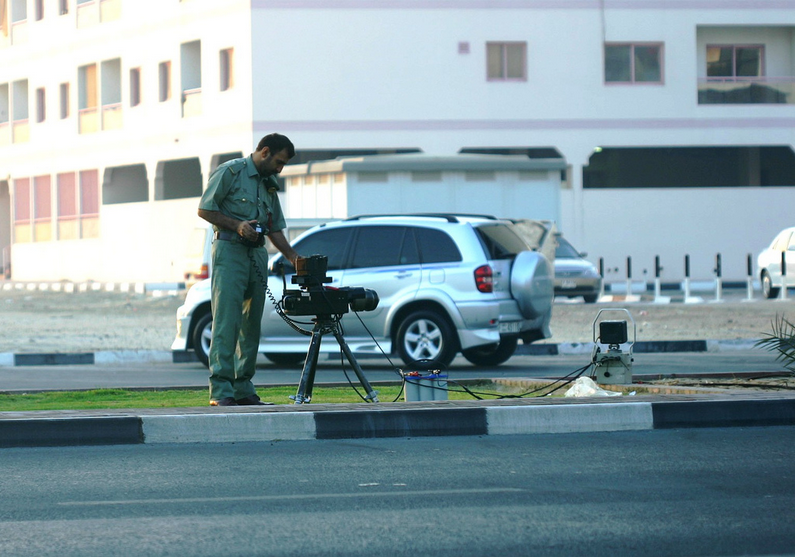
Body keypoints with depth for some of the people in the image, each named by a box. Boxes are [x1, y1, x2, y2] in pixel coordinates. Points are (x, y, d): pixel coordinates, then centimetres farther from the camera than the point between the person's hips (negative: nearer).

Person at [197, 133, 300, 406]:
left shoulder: (269, 184, 20)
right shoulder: (230, 172, -2)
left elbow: (275, 229, 21)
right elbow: (205, 209, -5)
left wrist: (295, 258, 10)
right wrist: (237, 225, -15)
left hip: (257, 254, 8)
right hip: (229, 251, -8)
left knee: (251, 324, 6)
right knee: (226, 320, -13)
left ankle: (243, 389, 10)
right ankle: (221, 390, -17)